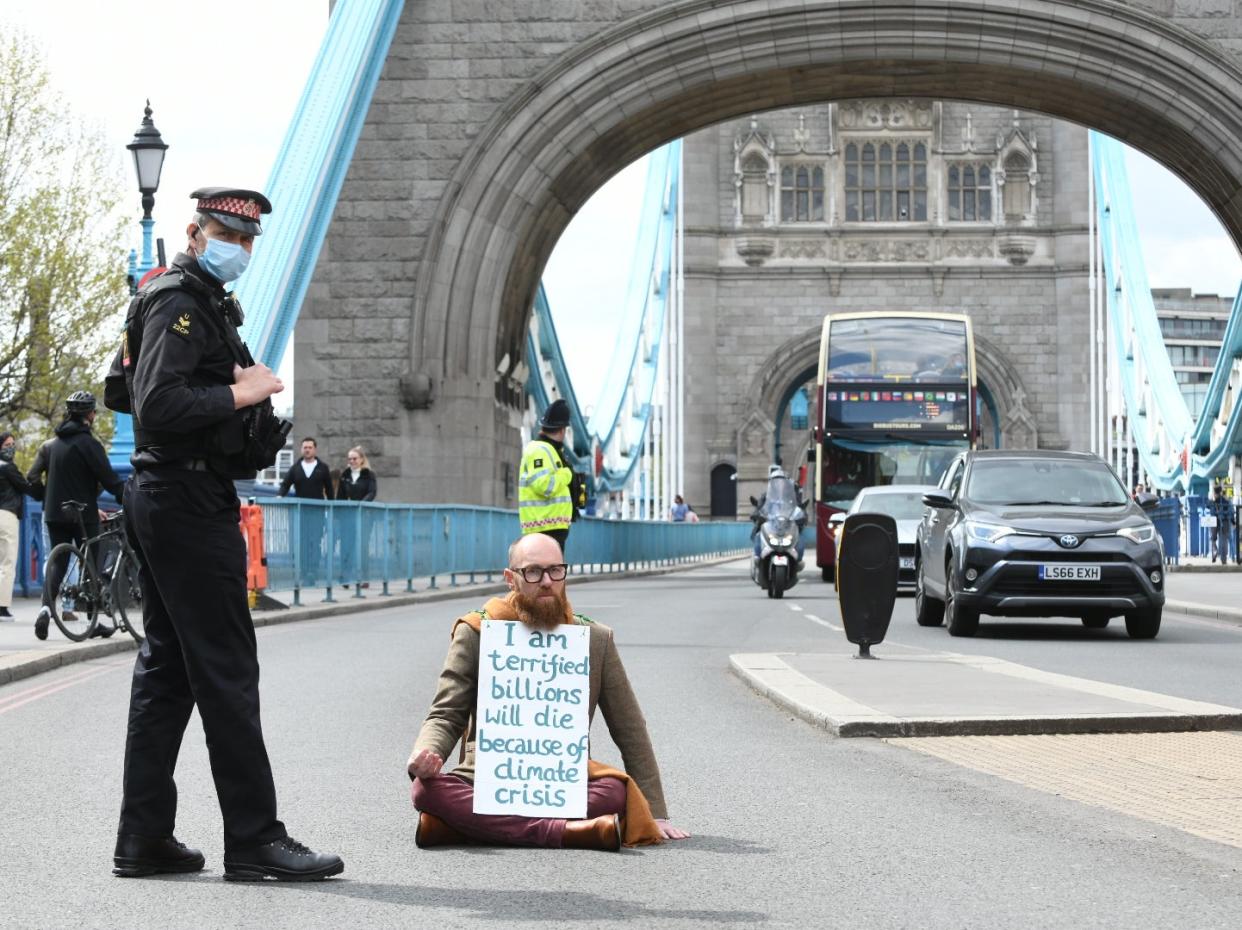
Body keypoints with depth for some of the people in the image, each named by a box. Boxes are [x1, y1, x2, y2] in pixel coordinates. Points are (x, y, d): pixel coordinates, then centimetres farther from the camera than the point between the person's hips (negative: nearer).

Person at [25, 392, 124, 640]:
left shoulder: (50, 444, 10)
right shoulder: (89, 443, -10)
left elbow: (32, 477, 6)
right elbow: (108, 478, -16)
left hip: (54, 514, 5)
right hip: (83, 515, -5)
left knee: (56, 562, 6)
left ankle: (46, 606, -18)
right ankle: (94, 621, 6)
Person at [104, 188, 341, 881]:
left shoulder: (203, 303, 21)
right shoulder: (180, 302, -12)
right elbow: (159, 406, -24)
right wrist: (240, 393, -16)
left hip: (164, 503, 11)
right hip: (190, 501, -11)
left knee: (166, 668, 11)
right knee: (226, 670, -9)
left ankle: (145, 838, 14)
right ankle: (256, 841, -6)